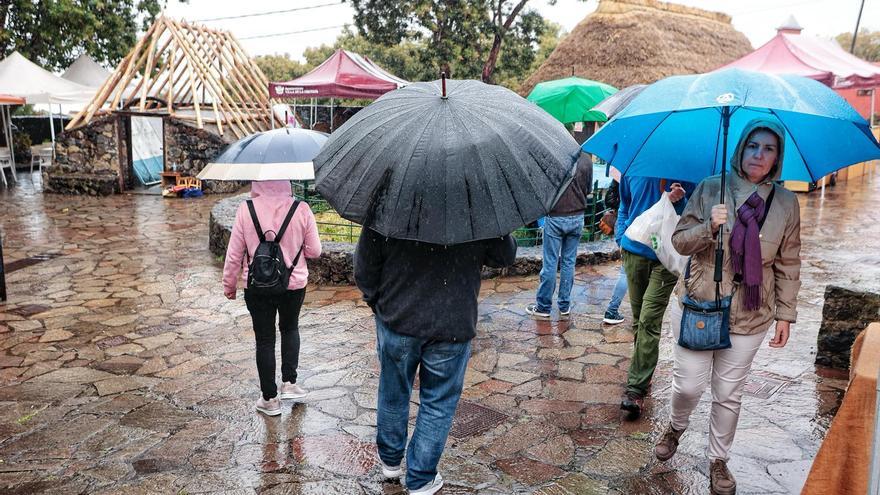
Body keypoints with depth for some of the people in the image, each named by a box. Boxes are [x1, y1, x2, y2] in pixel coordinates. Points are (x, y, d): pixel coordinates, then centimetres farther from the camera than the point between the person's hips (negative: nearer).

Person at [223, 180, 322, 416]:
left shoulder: (246, 210, -14)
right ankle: (289, 383, 25)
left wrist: (229, 284, 8)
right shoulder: (301, 210, -14)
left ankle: (270, 399, 22)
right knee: (290, 328, 27)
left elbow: (234, 253, -7)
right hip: (294, 284, 1)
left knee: (264, 339, 12)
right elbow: (314, 251, -6)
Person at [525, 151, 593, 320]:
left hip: (555, 217, -3)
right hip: (577, 217, 4)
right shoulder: (586, 159, -2)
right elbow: (588, 189, 8)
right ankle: (565, 307, 18)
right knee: (569, 262, 11)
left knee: (550, 263, 4)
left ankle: (543, 308, 13)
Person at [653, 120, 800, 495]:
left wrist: (785, 315, 5)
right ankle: (675, 428, 39)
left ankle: (718, 461, 32)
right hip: (700, 307, -1)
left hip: (751, 315, 1)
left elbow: (788, 266, 6)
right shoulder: (710, 189, -4)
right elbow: (679, 240, -1)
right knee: (689, 384, 5)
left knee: (729, 394, 11)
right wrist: (709, 226, -20)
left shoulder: (786, 203, 0)